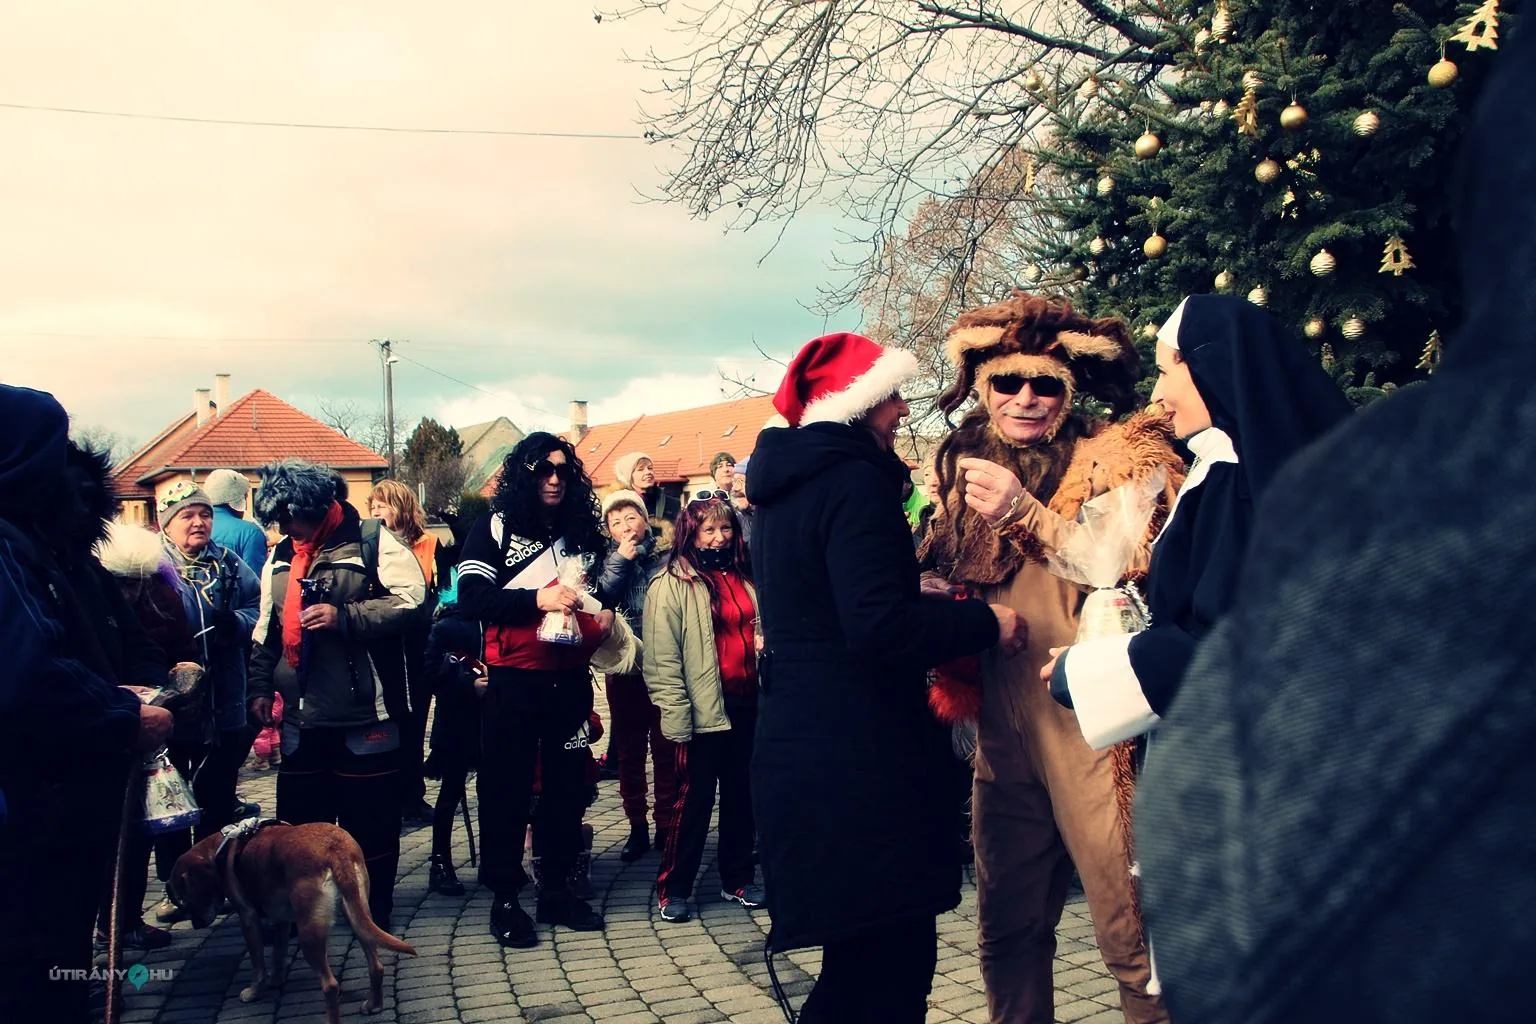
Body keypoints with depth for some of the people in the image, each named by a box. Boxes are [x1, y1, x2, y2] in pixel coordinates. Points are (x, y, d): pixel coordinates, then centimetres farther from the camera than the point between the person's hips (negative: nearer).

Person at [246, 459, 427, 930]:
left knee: (369, 818, 4)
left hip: (363, 713, -6)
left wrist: (344, 616, -22)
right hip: (301, 715, 6)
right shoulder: (280, 558, 13)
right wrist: (260, 684, 11)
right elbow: (267, 630, 20)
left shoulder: (372, 542, -8)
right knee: (298, 819, 13)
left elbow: (411, 600, -17)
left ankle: (373, 908, 19)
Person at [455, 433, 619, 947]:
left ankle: (557, 887, 25)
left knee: (567, 784, 11)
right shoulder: (495, 528, -1)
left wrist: (606, 613, 4)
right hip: (514, 681, -4)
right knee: (507, 787, 3)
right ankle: (504, 897, 15)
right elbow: (471, 598, -12)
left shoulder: (582, 530, 13)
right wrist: (537, 600, -20)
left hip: (571, 679, 5)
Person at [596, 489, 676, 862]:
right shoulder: (608, 561, 7)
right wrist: (620, 560, -13)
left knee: (665, 748, 3)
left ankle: (666, 827, 14)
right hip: (623, 668, 3)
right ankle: (637, 828, 18)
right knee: (628, 751, 8)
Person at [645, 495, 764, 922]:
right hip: (703, 709, -6)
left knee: (742, 794, 13)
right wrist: (676, 716, -15)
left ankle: (738, 879, 27)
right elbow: (662, 660, -11)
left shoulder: (745, 577, 12)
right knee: (695, 798, 1)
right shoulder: (671, 584, -6)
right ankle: (673, 888, 14)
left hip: (747, 704, 6)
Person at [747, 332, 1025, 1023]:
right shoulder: (855, 479, -14)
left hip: (798, 748, 10)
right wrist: (985, 622, -10)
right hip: (856, 760, -10)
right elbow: (880, 628, -22)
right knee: (890, 964, -3)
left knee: (859, 963, 17)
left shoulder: (787, 483, 15)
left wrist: (926, 600, 25)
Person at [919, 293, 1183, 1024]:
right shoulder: (970, 470, 13)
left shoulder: (1117, 456, -3)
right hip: (1003, 737, 6)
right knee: (1006, 932, 15)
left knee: (1132, 937, -1)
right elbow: (949, 600, 23)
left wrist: (1026, 511, -20)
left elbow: (1136, 572, -18)